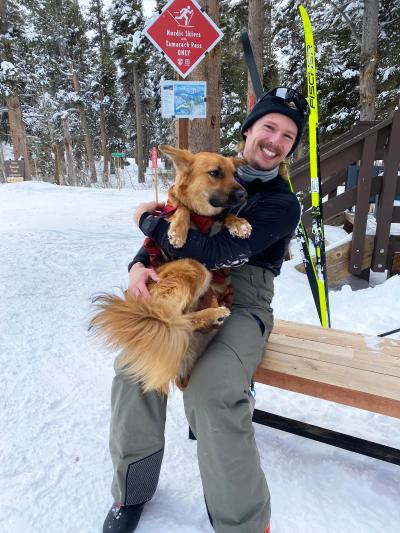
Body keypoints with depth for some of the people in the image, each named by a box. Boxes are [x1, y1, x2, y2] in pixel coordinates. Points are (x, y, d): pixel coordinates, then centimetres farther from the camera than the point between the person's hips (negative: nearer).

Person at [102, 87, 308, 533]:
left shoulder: (282, 204, -6)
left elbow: (216, 252, -21)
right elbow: (166, 237, 10)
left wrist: (149, 220, -9)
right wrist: (139, 266, -14)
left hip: (241, 305, -4)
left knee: (212, 393, -31)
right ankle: (132, 490, 6)